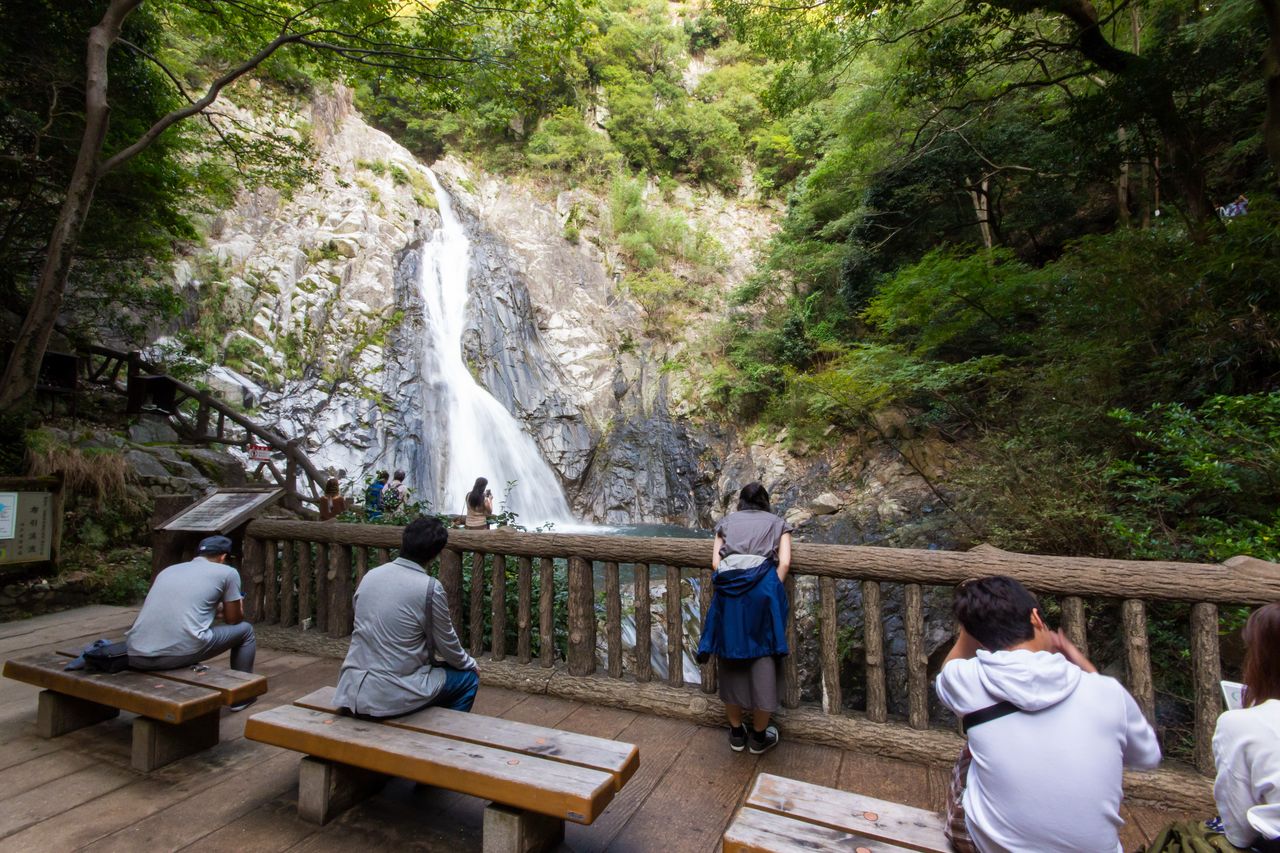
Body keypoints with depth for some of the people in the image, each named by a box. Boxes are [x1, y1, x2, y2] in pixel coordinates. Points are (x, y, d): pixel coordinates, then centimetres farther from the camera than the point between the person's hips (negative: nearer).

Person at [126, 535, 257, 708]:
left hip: (135, 656, 7)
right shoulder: (227, 572, 9)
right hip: (181, 653, -7)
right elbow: (233, 619, 17)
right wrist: (236, 605, 40)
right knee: (245, 630, 20)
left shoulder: (168, 570, 25)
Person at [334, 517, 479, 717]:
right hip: (392, 697, -7)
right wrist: (469, 663, 18)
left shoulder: (370, 576, 3)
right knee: (468, 678, 15)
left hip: (352, 692, 7)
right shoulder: (430, 588, -16)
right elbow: (447, 645, -4)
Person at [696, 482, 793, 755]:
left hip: (728, 587, 2)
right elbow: (784, 563, 4)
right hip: (763, 585, -1)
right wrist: (773, 592, 12)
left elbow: (716, 563, 11)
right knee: (763, 656, 8)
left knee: (731, 656, 12)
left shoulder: (726, 521, 22)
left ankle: (736, 732, 25)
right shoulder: (777, 522, 19)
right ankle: (759, 736, 20)